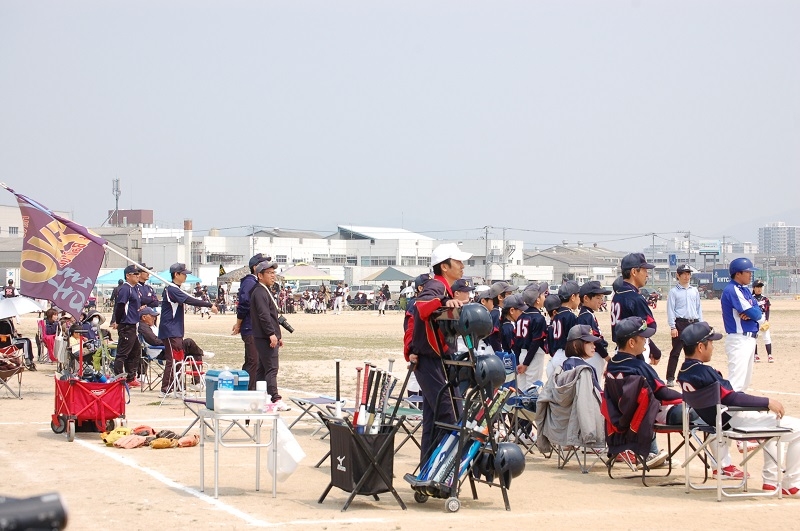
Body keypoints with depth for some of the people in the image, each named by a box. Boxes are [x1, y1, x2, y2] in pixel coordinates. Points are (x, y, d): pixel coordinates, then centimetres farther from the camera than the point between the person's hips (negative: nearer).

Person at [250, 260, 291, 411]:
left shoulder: (266, 291, 21)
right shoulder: (260, 292, -12)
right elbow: (263, 315, -22)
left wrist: (278, 336, 25)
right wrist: (271, 334, -25)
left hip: (269, 337, 11)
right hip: (265, 337, -11)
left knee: (263, 369, 12)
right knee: (271, 368, -14)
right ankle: (275, 400, -18)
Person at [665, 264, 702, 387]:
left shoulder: (694, 291, 14)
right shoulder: (674, 292, -1)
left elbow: (699, 308, 16)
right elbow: (670, 310, -5)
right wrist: (673, 327, -13)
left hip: (694, 323, 5)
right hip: (680, 323, -5)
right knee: (676, 351, -5)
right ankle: (670, 378, -4)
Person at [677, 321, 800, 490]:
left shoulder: (684, 373, 5)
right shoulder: (703, 372, -25)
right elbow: (731, 398, -27)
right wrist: (767, 402, -20)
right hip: (735, 421, -10)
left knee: (770, 418, 36)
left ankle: (771, 480, 35)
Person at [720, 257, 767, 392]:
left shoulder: (744, 290, 16)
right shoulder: (732, 290, -15)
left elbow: (757, 310, 7)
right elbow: (753, 312, -19)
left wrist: (752, 314, -16)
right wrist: (762, 320, 1)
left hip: (749, 339, 10)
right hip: (739, 340, -10)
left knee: (745, 381, 17)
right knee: (736, 383, -19)